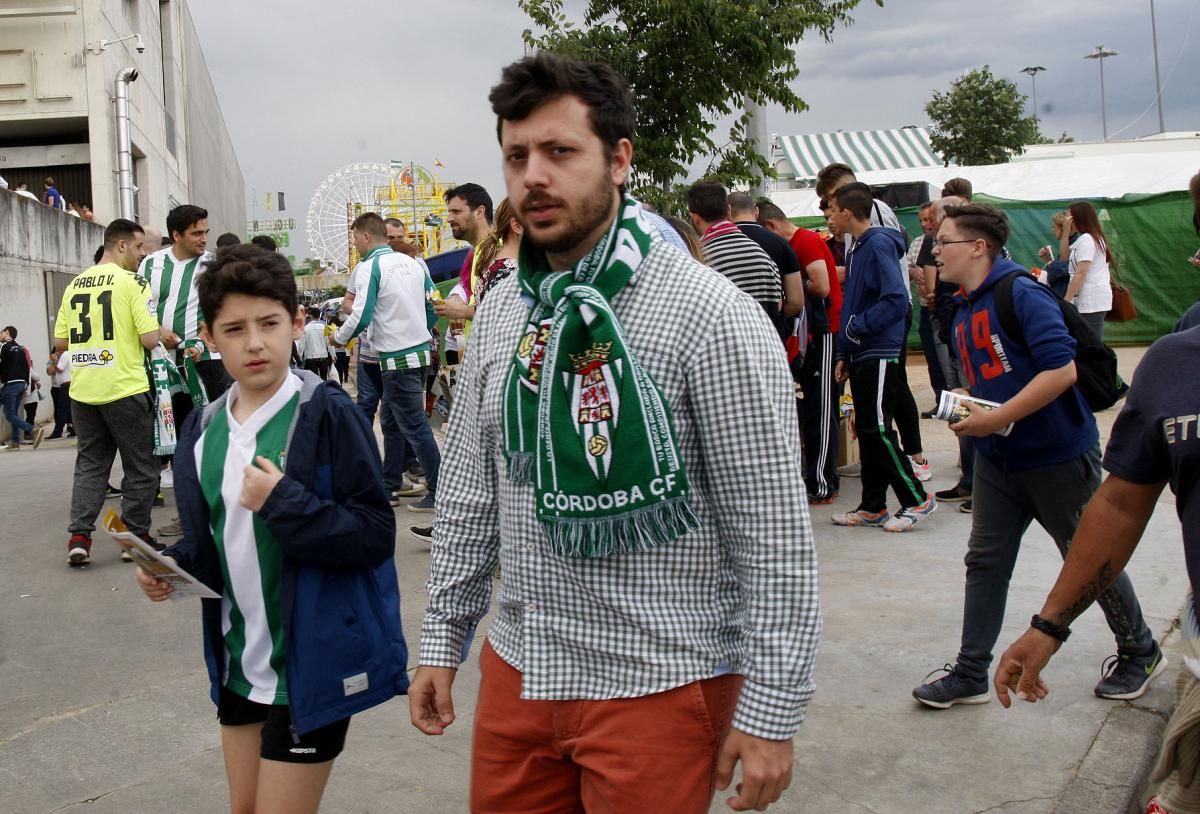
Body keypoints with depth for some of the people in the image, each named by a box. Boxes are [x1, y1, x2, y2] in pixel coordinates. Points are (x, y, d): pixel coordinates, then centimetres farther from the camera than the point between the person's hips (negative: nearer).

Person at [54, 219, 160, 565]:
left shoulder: (74, 285, 9)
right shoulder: (133, 282, -9)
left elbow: (60, 343, 11)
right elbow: (150, 339, -16)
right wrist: (167, 336, 5)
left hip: (83, 390, 6)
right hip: (124, 389, -6)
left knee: (90, 462, 14)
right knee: (140, 467, 8)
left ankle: (79, 535, 6)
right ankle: (136, 536, 12)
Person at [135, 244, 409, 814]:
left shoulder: (328, 414, -16)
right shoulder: (204, 428, 3)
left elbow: (375, 535, -18)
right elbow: (209, 536, 14)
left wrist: (284, 502, -27)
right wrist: (173, 564, -6)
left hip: (312, 665, -6)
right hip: (238, 663, 7)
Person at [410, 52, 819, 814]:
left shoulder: (709, 313, -17)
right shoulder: (501, 308, 3)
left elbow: (775, 531, -15)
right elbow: (469, 492, 10)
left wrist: (771, 710, -14)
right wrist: (443, 638, 11)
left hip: (657, 684, -5)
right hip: (517, 668, 6)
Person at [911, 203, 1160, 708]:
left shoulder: (1023, 293, -19)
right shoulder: (964, 313, 9)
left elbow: (1061, 369, -27)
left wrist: (997, 418, -25)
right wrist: (968, 414, 2)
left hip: (1058, 457, -8)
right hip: (997, 459, 8)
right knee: (985, 562, 5)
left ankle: (1140, 653, 32)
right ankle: (970, 674, 12)